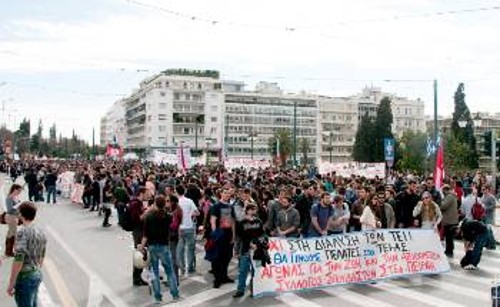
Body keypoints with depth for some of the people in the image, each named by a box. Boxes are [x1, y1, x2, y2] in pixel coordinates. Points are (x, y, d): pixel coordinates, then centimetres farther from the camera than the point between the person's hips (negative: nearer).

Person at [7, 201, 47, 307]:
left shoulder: (23, 232, -18)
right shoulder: (41, 232, 6)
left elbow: (18, 260, -22)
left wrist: (11, 283, -16)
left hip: (25, 277, -8)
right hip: (37, 275, 8)